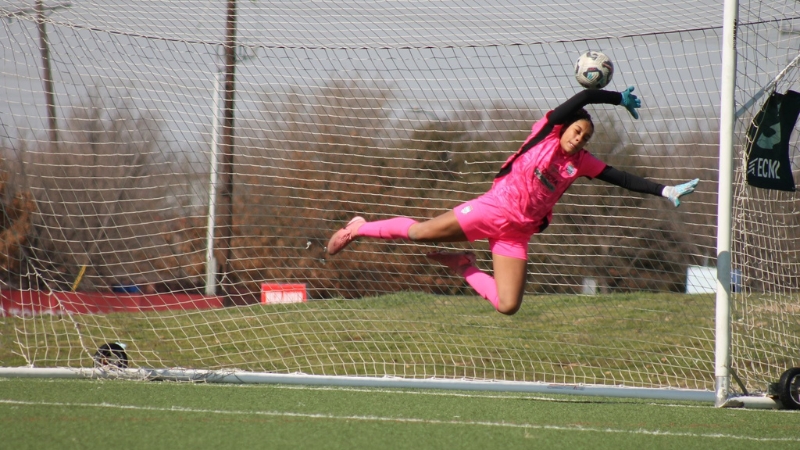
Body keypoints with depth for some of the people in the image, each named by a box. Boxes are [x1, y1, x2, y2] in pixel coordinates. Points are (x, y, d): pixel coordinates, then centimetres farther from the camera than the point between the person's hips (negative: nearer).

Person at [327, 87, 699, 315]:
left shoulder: (581, 162, 7)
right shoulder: (546, 133, -5)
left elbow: (621, 178, 4)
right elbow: (583, 98, -14)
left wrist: (665, 191, -5)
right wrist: (622, 99, -6)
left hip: (517, 233, 5)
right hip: (493, 209, -5)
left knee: (507, 306, -9)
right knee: (420, 233, -15)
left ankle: (464, 267, 17)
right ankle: (358, 229, 10)